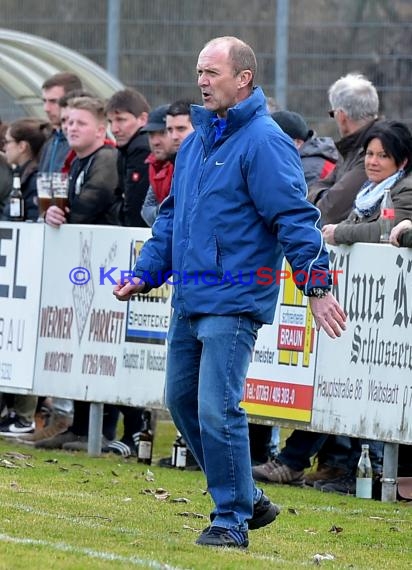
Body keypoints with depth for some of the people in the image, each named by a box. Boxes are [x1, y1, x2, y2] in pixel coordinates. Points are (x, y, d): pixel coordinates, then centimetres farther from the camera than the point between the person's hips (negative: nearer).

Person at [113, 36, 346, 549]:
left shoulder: (263, 142, -11)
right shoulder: (195, 141, 15)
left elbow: (294, 217, -16)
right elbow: (171, 216, 23)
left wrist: (315, 286, -21)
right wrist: (145, 273, 17)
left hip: (233, 301, -9)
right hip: (189, 298, 9)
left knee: (217, 409, -12)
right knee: (182, 400, 12)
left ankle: (231, 520, -1)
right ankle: (245, 499, 24)